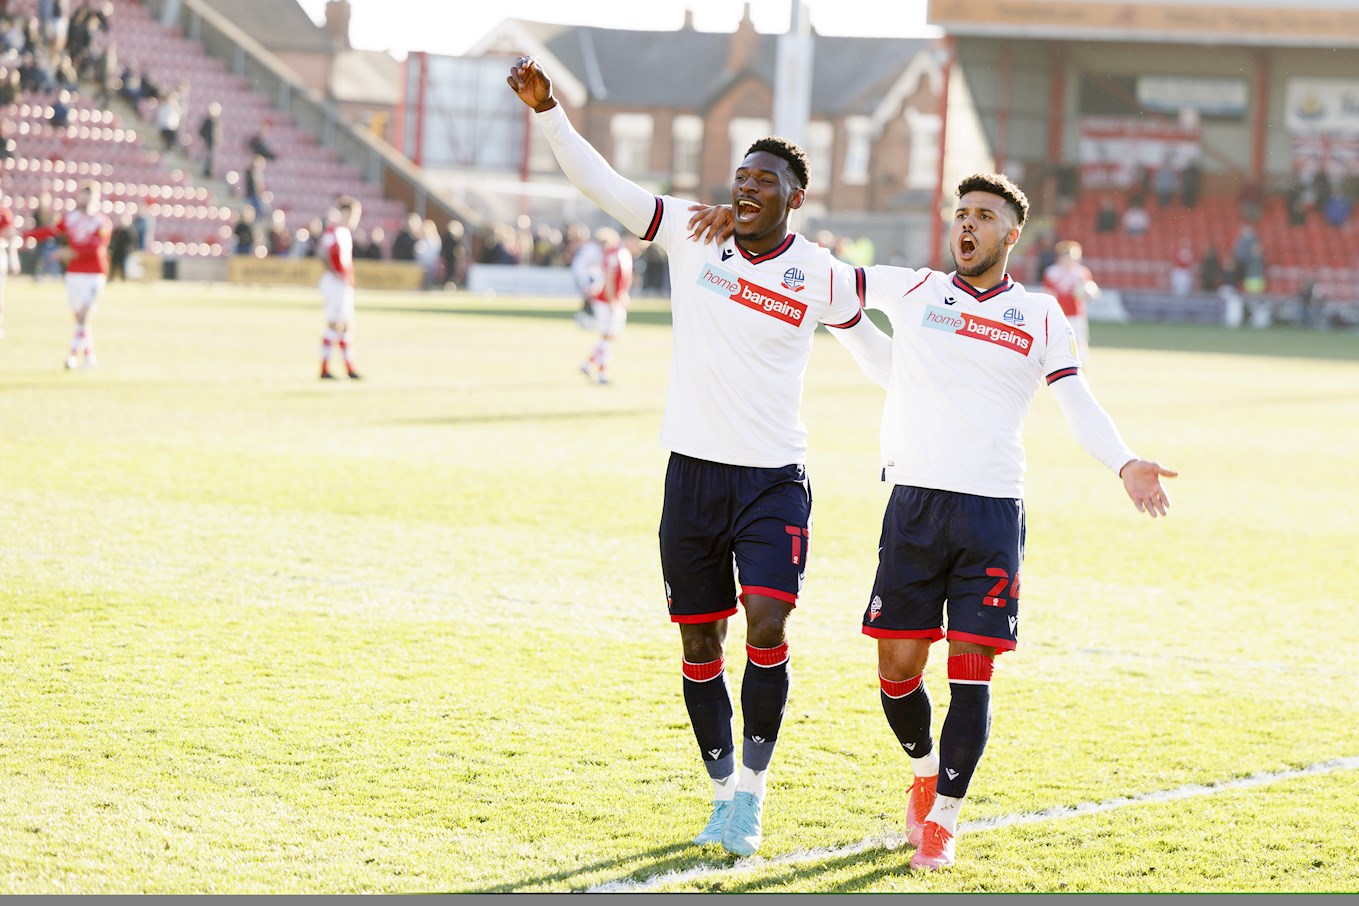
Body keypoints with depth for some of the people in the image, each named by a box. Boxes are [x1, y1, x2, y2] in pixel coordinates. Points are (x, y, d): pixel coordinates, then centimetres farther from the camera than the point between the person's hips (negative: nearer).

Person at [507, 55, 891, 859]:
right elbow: (604, 184, -6)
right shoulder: (693, 233, 0)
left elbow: (869, 341, 16)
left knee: (767, 627, -16)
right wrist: (548, 111, -16)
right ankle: (724, 794, 21)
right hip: (695, 471, 2)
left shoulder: (820, 275, -1)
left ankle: (752, 793, -2)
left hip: (775, 479, -2)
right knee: (700, 642, 6)